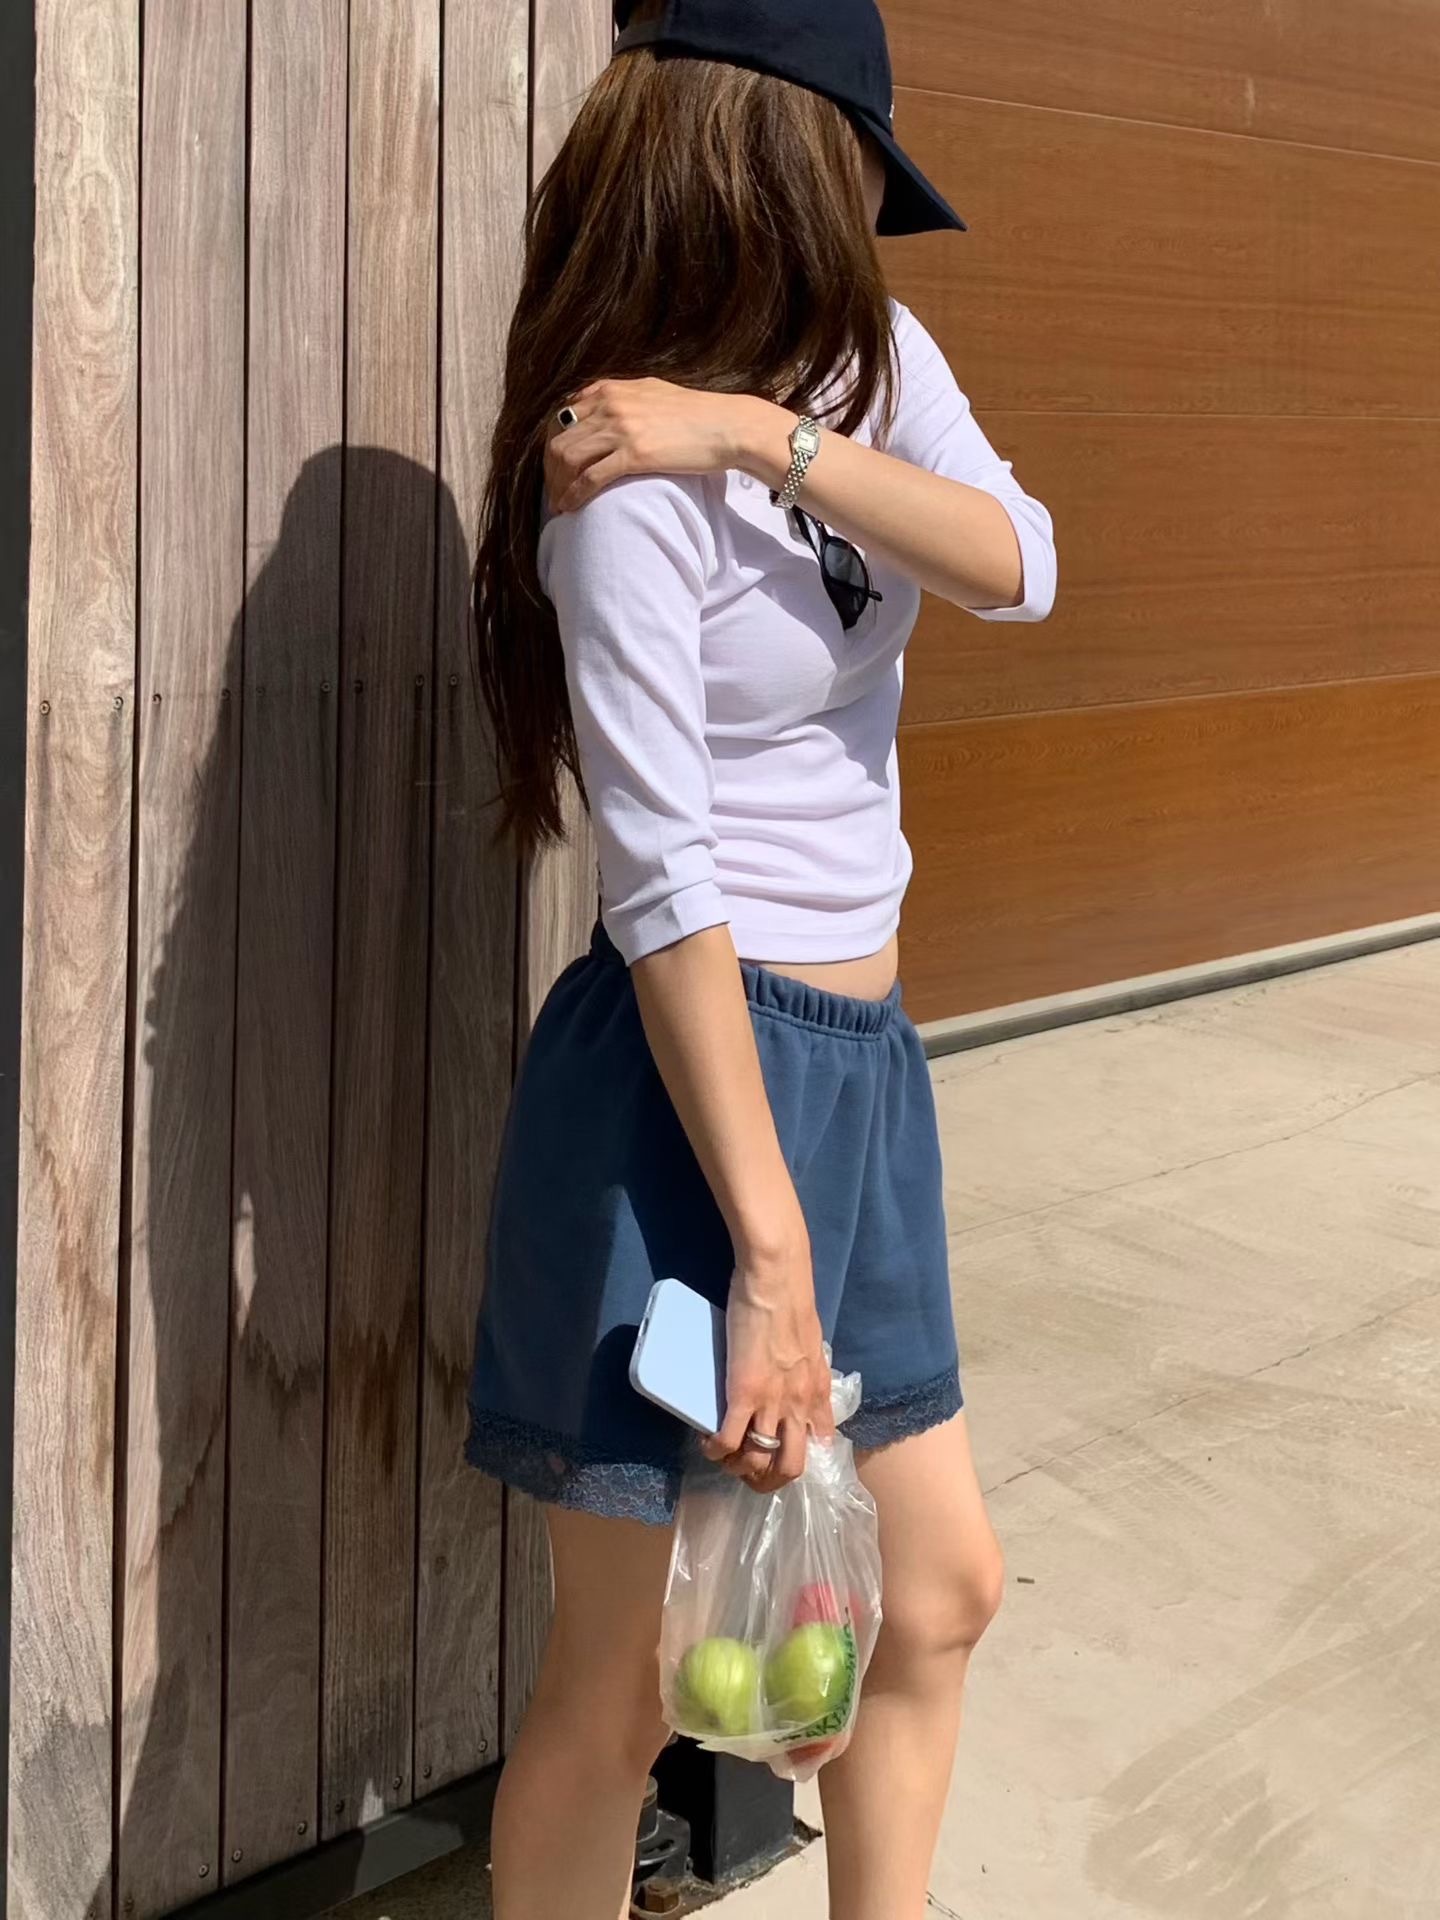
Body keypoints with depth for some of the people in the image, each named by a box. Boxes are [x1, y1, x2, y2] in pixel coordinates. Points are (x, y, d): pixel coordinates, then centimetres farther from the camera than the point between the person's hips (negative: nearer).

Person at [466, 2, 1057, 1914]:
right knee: (622, 1687, 0)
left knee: (939, 1594, 17)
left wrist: (769, 436, -22)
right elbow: (665, 888, -22)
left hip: (863, 1059, 9)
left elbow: (1019, 569, -11)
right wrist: (772, 1253, -24)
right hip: (693, 1062, -8)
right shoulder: (629, 480, -17)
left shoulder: (870, 357, 6)